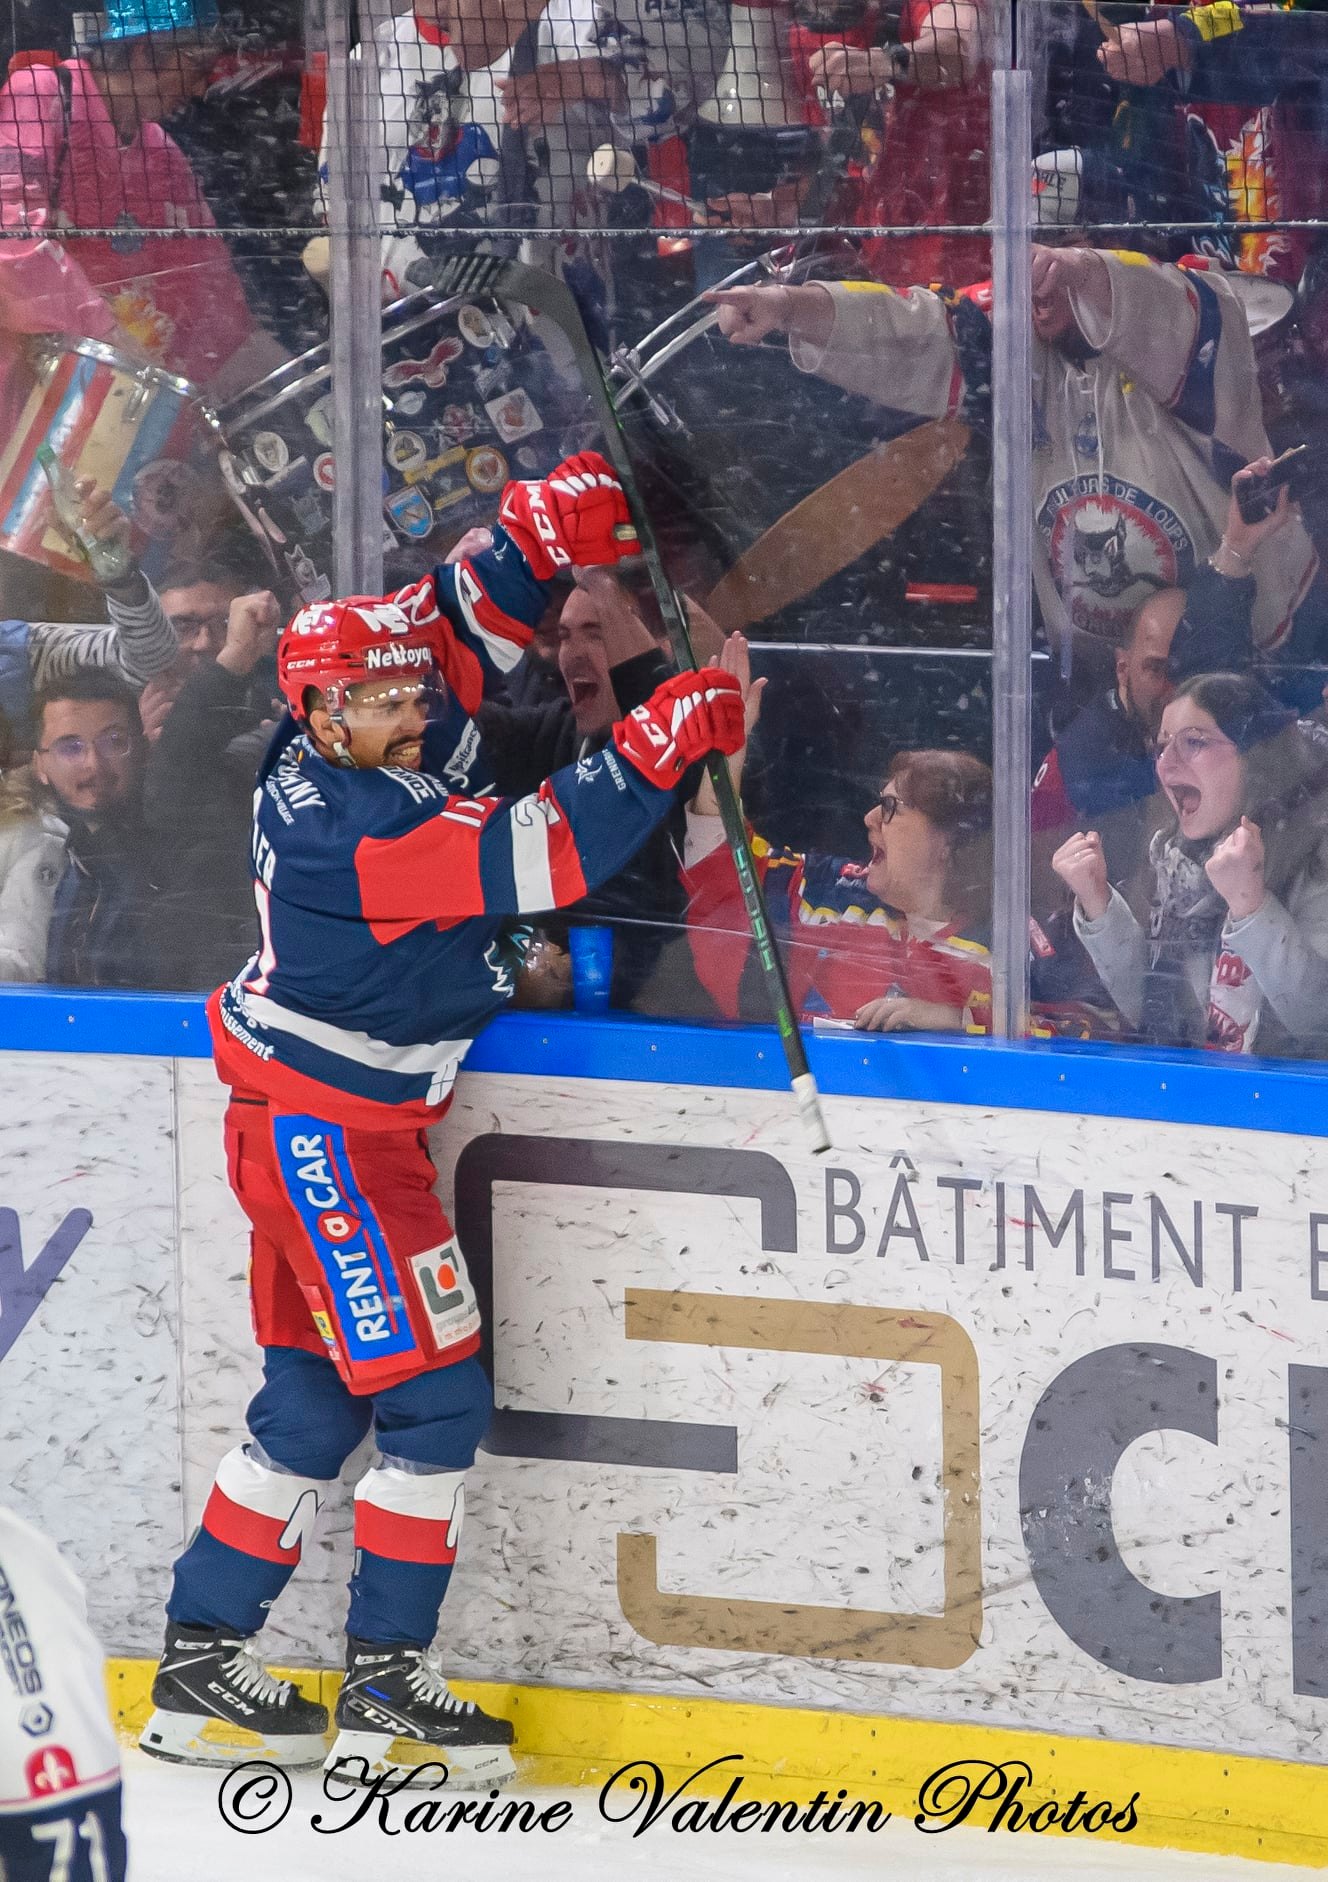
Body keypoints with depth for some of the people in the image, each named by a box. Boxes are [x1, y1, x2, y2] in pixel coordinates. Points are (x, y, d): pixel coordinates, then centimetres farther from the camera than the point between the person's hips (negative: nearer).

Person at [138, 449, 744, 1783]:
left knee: (315, 1401, 14)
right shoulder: (338, 824, -25)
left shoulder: (339, 761, 1)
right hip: (323, 1135, -10)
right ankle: (385, 1691, -2)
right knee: (432, 1397, -7)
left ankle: (200, 1668, 18)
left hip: (338, 1130, 10)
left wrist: (542, 535, -7)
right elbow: (530, 861, -31)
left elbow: (463, 629, 11)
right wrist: (658, 748, -28)